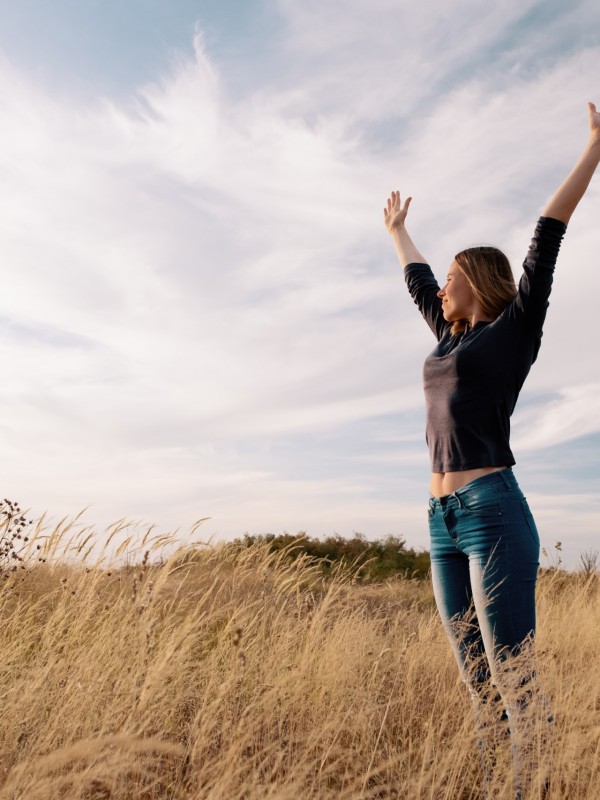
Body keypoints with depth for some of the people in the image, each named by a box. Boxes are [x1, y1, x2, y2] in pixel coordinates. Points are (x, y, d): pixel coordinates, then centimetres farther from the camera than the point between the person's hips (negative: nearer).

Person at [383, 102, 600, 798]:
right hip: (444, 521, 7)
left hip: (492, 512, -7)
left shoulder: (515, 327, 3)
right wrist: (397, 231, 50)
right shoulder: (453, 336, 21)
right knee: (478, 683, 9)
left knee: (514, 680, -6)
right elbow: (417, 280, 36)